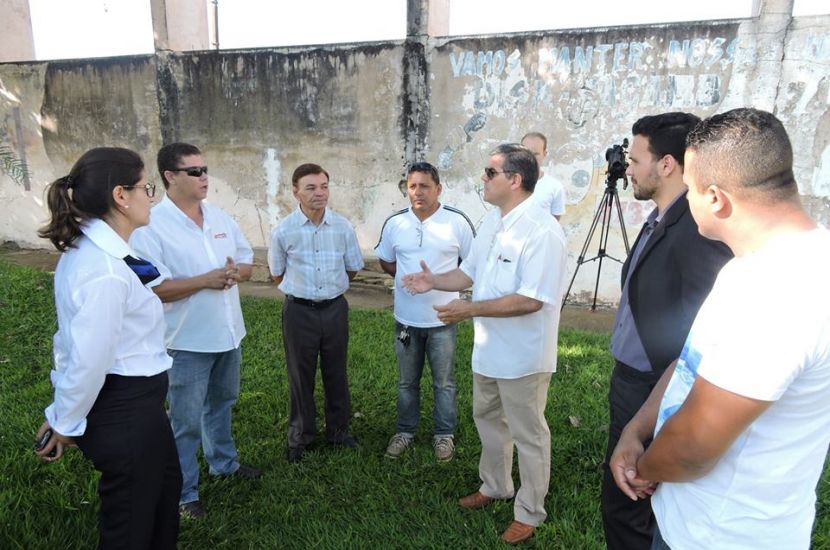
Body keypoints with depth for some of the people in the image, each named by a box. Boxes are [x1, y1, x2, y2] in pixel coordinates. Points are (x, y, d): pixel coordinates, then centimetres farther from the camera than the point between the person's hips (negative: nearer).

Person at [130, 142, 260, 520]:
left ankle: (223, 462, 45)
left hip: (228, 333, 7)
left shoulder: (220, 218, 4)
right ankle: (183, 493, 25)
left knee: (221, 403, 24)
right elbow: (150, 288, -22)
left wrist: (234, 273, -13)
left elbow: (247, 262, 9)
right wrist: (205, 280, -26)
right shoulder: (151, 226, -16)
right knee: (186, 421, 7)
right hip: (188, 341, -6)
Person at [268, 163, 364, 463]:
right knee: (301, 375, 12)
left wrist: (329, 286, 10)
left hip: (335, 308, 1)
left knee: (336, 372, 14)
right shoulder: (283, 231, -9)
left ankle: (338, 429, 33)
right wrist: (303, 289, 8)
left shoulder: (343, 227, -6)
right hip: (299, 311, -1)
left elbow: (352, 269, 8)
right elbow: (278, 275, 5)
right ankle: (301, 435, 30)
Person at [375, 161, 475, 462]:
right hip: (406, 318, 2)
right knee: (407, 381, 17)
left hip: (443, 319, -2)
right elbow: (386, 262, 12)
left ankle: (444, 434, 31)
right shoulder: (394, 223, -2)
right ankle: (405, 430, 35)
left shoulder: (458, 221, -10)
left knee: (444, 382, 12)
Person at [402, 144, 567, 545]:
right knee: (488, 420, 24)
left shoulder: (541, 231, -24)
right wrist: (435, 281, -2)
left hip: (522, 355, -9)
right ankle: (494, 486, 47)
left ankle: (529, 512, 30)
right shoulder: (491, 222, 5)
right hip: (488, 349, 9)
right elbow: (471, 271, 14)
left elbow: (530, 300, -29)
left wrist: (471, 309, -26)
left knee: (527, 434, 10)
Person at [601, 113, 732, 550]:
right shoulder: (659, 219, 9)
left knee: (624, 503, 7)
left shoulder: (698, 228, -21)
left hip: (655, 392, -9)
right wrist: (624, 380, 16)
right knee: (626, 496, 23)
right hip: (630, 382, 9)